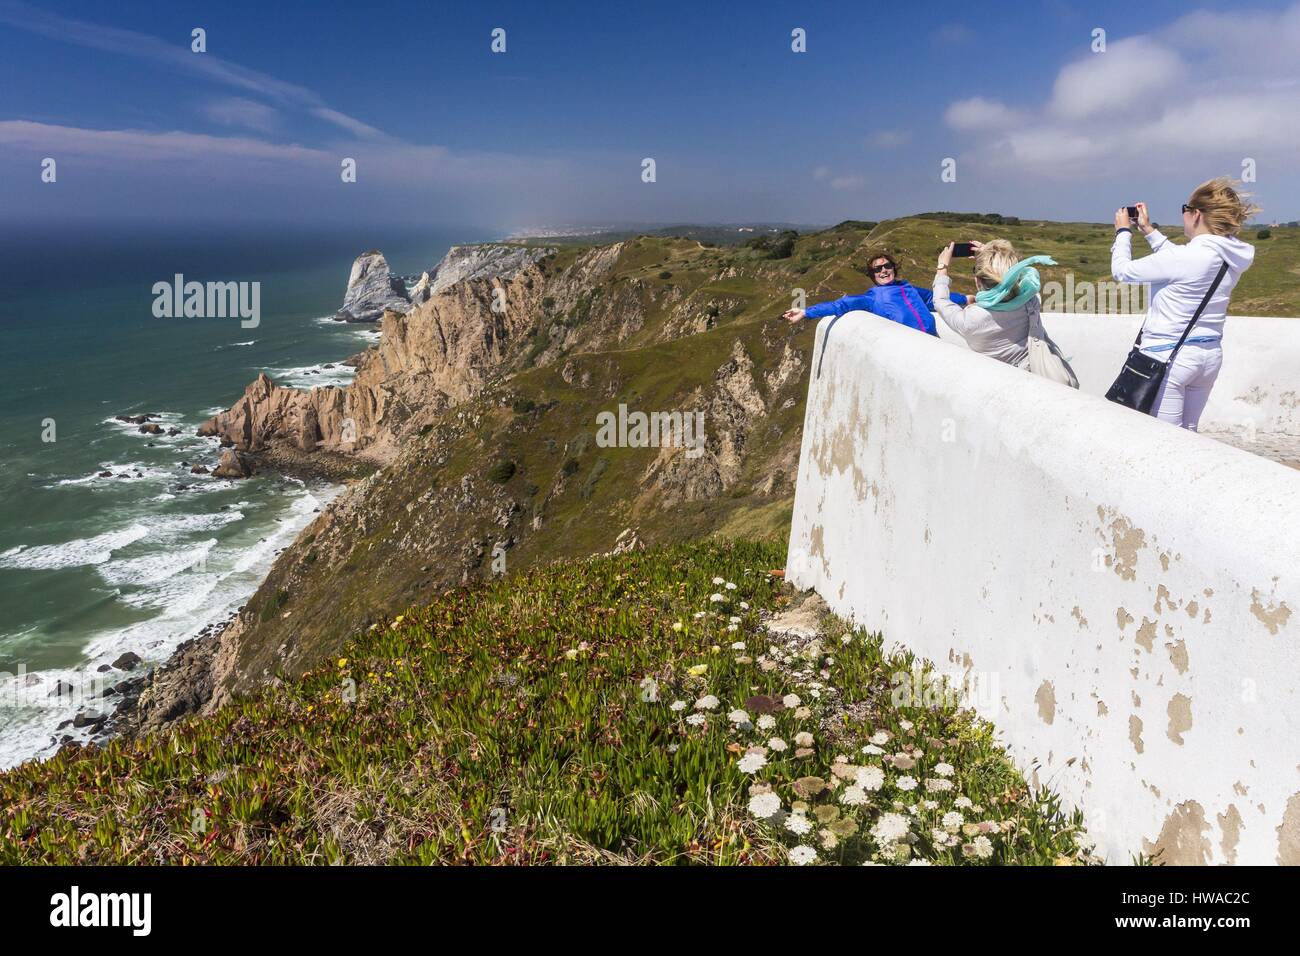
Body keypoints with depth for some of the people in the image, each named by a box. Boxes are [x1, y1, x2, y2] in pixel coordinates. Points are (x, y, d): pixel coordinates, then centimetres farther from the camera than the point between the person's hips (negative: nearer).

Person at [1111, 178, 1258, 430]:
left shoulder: (1185, 257, -21)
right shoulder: (1233, 258, 3)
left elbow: (1123, 271, -12)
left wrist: (1123, 231, 5)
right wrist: (1148, 229, 21)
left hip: (1169, 355, -8)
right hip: (1210, 354, 8)